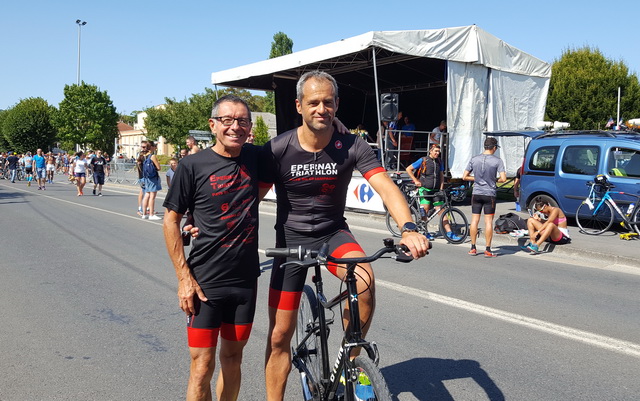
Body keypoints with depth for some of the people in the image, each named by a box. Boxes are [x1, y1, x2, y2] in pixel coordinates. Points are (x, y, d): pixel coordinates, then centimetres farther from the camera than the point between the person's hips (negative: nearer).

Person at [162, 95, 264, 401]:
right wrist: (184, 278, -9)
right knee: (202, 366, 0)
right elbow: (171, 220, -4)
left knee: (232, 358, 16)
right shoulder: (193, 166, -8)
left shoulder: (255, 158, 2)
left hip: (245, 279, 4)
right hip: (205, 282, -3)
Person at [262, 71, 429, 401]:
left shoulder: (351, 147, -12)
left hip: (333, 233, 0)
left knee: (364, 278, -32)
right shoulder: (278, 149, -13)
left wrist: (408, 228, -39)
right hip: (290, 240, 0)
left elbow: (386, 187, -22)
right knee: (279, 335, 2)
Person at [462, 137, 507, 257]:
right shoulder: (497, 161, -7)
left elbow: (464, 177, 3)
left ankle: (473, 248, 13)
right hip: (489, 194, -3)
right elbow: (503, 179, -13)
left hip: (476, 193, 3)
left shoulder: (474, 159, 2)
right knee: (488, 221, 2)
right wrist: (495, 180, 6)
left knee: (474, 220, 8)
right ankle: (487, 250, 3)